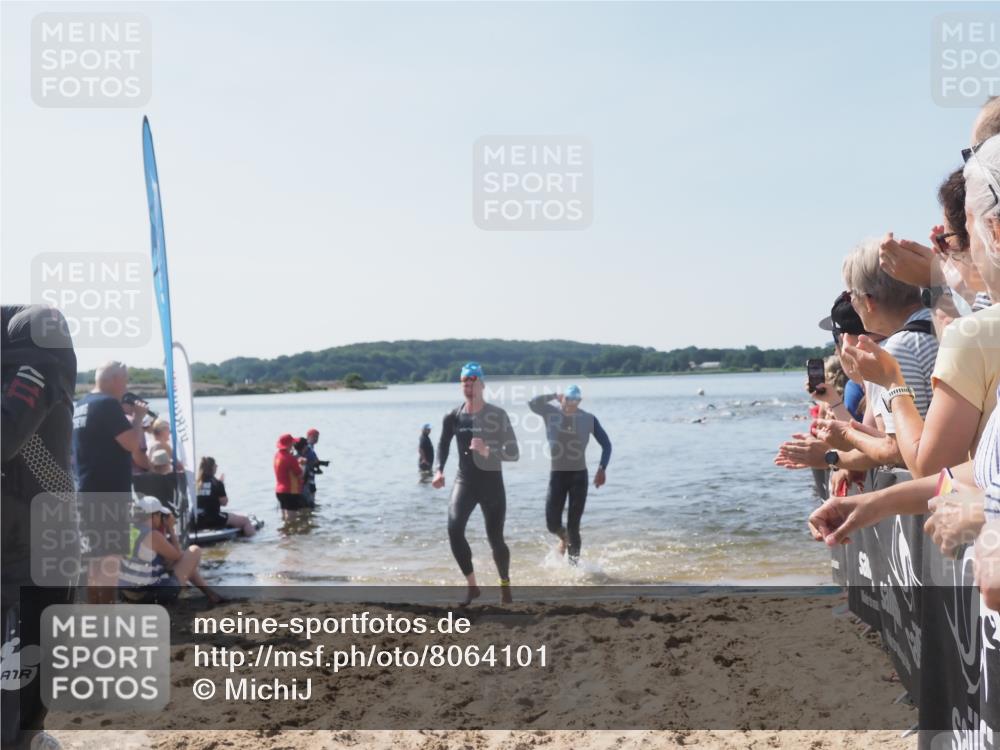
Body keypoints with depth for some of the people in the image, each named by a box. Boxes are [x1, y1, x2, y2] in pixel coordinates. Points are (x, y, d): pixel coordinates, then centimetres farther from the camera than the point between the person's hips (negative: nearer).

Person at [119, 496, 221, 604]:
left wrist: (163, 530, 11)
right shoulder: (153, 535, -20)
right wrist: (171, 529, 3)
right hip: (154, 595, -8)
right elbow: (178, 556, -3)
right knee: (195, 550, 5)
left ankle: (209, 593, 33)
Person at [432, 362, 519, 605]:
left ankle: (505, 584, 31)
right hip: (464, 481, 2)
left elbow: (514, 453, -12)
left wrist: (488, 451, -28)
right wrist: (439, 470, 4)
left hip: (491, 482, -2)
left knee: (495, 539, 3)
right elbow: (443, 444, 18)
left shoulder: (497, 415, -10)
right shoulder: (453, 417, 0)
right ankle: (472, 585, -5)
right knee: (454, 529, -21)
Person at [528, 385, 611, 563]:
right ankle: (564, 536, 34)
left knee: (573, 525, -2)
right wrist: (554, 396, -13)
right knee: (553, 524, -2)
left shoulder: (588, 419, -2)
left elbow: (606, 444, 4)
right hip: (557, 475, 1)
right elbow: (533, 403, -21)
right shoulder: (551, 413, -2)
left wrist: (602, 468, -5)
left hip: (579, 475, -1)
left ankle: (573, 561, 12)